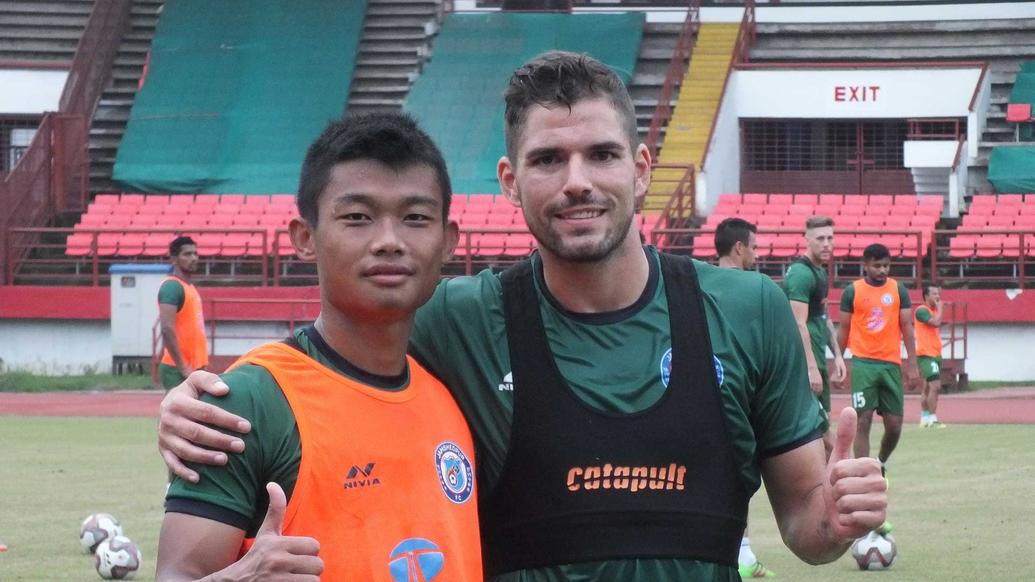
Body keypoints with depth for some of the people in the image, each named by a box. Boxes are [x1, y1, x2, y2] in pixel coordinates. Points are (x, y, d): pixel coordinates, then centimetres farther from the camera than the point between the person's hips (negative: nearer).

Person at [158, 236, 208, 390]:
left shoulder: (189, 287, 17)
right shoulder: (172, 286, -11)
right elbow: (167, 329, -21)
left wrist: (199, 367, 16)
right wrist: (183, 367, -22)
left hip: (192, 368, 9)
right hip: (177, 370, -9)